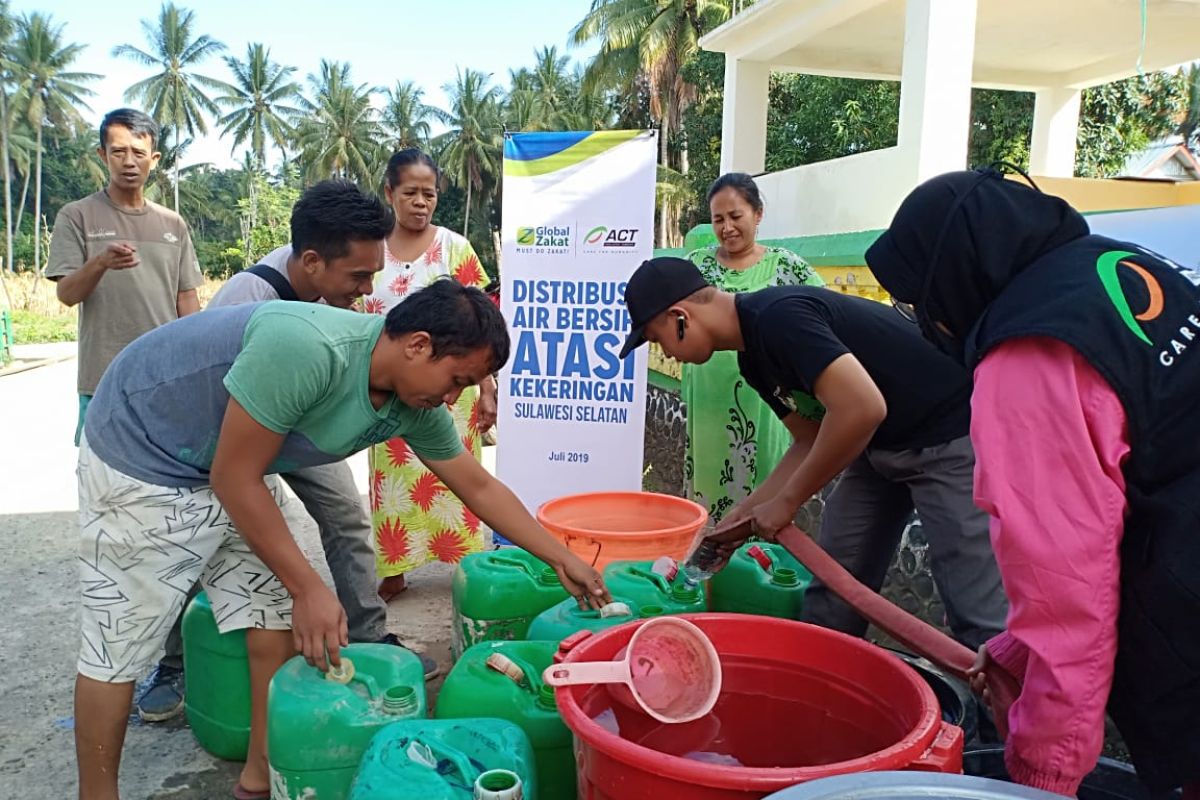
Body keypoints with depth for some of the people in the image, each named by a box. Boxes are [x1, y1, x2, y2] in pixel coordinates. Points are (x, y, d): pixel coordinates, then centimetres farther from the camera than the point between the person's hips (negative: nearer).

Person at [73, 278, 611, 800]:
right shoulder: (305, 349, -36)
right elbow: (235, 479, -28)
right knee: (119, 646, -2)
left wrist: (562, 559, 3)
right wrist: (309, 589, -23)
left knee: (277, 621, 3)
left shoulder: (414, 408, -11)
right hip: (139, 453, -7)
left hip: (230, 472, 7)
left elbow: (479, 487, 2)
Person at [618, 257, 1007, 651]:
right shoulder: (754, 357, 5)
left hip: (950, 438, -9)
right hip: (882, 443, 10)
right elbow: (812, 440, 10)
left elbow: (862, 408, -33)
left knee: (975, 612, -7)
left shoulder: (778, 317, -25)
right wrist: (744, 515, 5)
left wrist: (787, 502, -22)